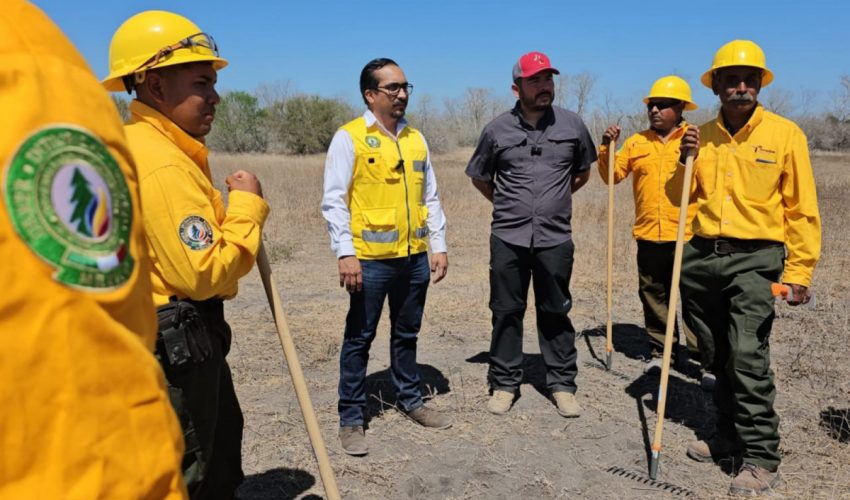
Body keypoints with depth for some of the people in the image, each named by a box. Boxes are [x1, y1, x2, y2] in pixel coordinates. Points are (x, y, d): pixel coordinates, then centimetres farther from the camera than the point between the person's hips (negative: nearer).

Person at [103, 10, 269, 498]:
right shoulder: (162, 164, -25)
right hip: (174, 341, -11)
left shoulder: (136, 143, 8)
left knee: (222, 436, 27)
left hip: (178, 333, 11)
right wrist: (247, 203, -18)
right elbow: (205, 273, -28)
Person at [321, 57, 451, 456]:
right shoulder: (349, 138, -6)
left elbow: (430, 198, 15)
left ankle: (410, 400, 35)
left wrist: (439, 245, 10)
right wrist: (345, 253, -17)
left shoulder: (415, 138, 12)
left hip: (414, 257, 6)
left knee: (407, 333, 18)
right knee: (359, 338, 5)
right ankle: (351, 419, 17)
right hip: (371, 259, -5)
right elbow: (334, 201, -10)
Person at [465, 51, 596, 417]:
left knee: (555, 312, 9)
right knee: (506, 312, 7)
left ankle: (562, 384, 21)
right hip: (508, 237, 0)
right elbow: (479, 177, 14)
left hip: (555, 237, 1)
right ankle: (504, 383, 20)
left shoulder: (572, 124, 2)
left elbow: (583, 173, 18)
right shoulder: (497, 129, 0)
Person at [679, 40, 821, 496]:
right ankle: (729, 434, 30)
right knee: (718, 356, 13)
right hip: (701, 255, 5)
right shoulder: (701, 136, 9)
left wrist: (799, 271, -6)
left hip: (754, 258, -4)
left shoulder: (785, 133, -2)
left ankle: (761, 458, 1)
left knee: (747, 355, -12)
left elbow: (801, 208, -2)